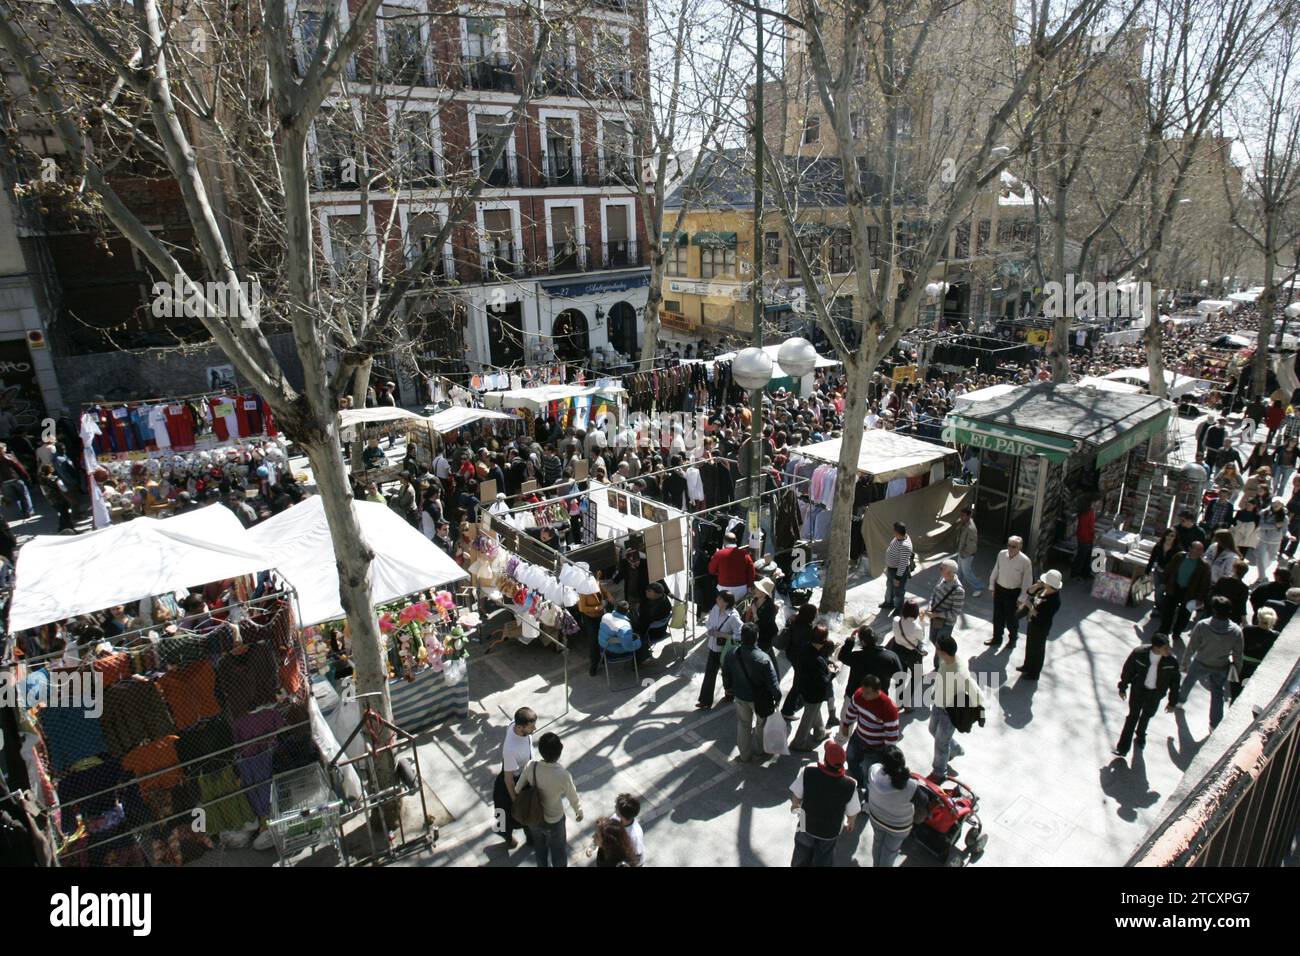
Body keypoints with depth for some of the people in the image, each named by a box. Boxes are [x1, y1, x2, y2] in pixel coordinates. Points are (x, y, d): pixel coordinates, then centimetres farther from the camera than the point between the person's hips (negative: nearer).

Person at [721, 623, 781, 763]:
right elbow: (773, 682, -22)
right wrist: (777, 696, -3)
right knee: (762, 724, 25)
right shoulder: (763, 659, -32)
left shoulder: (731, 656, -20)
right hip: (760, 698, -3)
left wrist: (729, 689, 17)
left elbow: (726, 676, -3)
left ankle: (745, 755, 38)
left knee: (743, 725, 24)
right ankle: (760, 751, 45)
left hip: (740, 696, 3)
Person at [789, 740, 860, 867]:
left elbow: (796, 796, -17)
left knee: (803, 853, 30)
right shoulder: (849, 785, -30)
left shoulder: (808, 772, -32)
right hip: (831, 829, 0)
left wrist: (795, 805, 7)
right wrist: (851, 823, 9)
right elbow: (852, 813, -14)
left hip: (807, 824, 1)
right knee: (824, 859, 28)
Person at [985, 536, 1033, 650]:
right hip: (999, 589, 4)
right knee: (997, 616, 16)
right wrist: (992, 586, 10)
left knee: (1010, 617, 10)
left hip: (1013, 593, -4)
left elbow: (1027, 581, -13)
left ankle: (1012, 638, 38)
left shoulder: (1025, 561, -21)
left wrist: (1022, 598, -11)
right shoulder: (1001, 554, -8)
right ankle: (997, 638, 35)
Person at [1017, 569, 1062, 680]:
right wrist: (1037, 585, -14)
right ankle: (1027, 666, 49)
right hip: (1032, 623, 8)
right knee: (1029, 646, 27)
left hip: (1040, 628, -8)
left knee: (1037, 649, 13)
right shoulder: (1044, 590, -10)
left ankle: (1033, 673, 34)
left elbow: (1040, 616, -32)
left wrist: (1031, 606, -22)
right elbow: (1030, 592, 4)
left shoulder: (1054, 601, -34)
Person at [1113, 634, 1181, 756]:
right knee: (1133, 715, 1)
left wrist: (1172, 701, 1)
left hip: (1155, 693, 2)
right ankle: (1123, 747, 9)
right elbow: (1128, 670, -9)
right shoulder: (1139, 653, -26)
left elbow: (1175, 681, -6)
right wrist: (1123, 688, 1)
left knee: (1147, 716, 21)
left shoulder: (1171, 660, -22)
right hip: (1138, 688, -1)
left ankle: (1140, 735, 50)